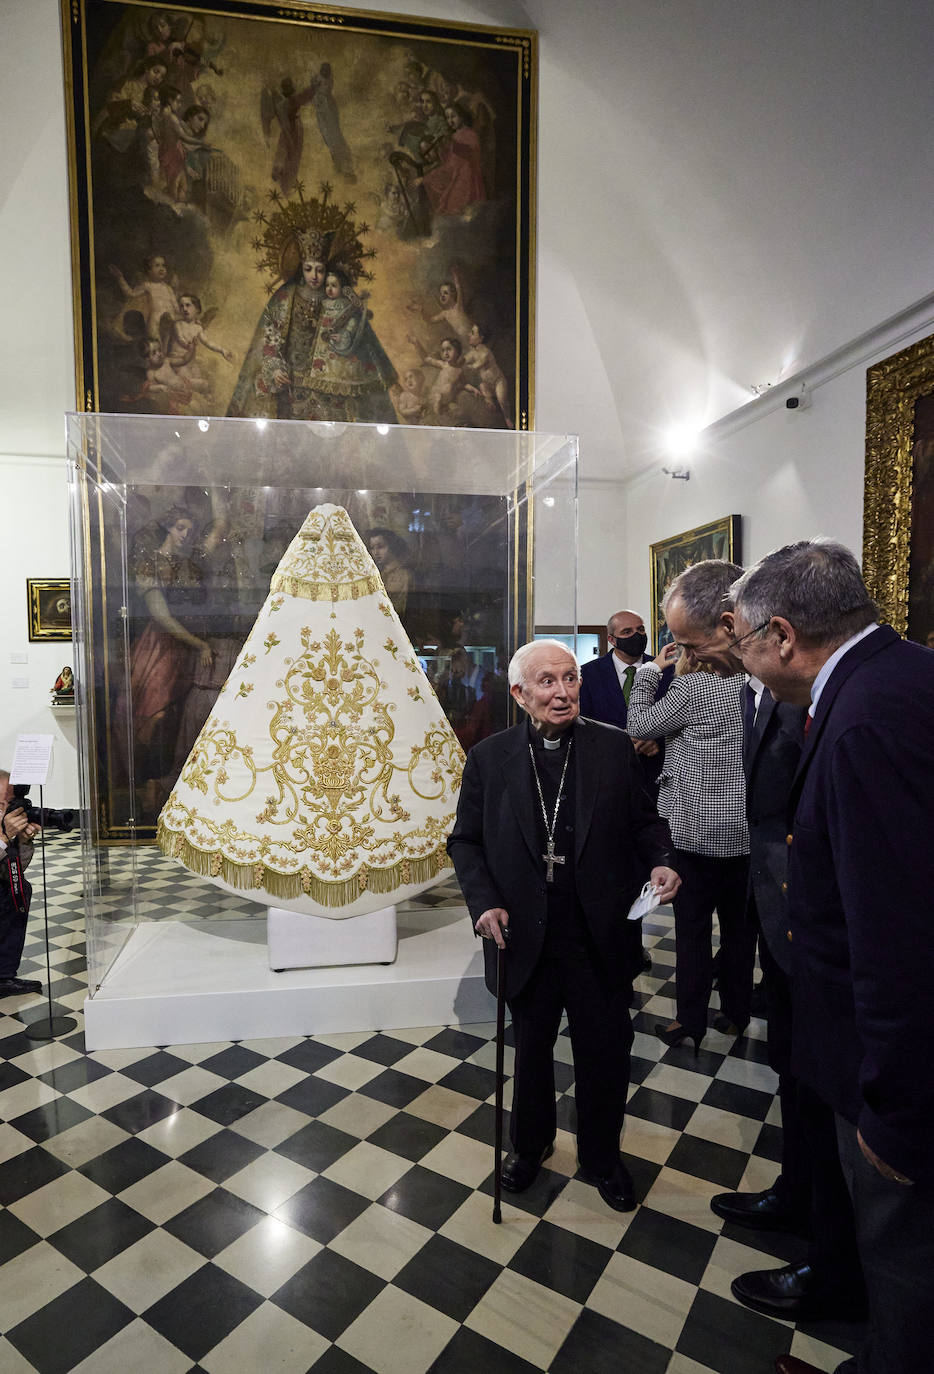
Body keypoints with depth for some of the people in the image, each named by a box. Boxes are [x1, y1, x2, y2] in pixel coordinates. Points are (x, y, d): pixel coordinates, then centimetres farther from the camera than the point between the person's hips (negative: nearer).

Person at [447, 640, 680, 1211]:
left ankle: (602, 1156, 46)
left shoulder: (614, 747, -5)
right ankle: (530, 1144, 50)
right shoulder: (489, 757, -5)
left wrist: (660, 860, -15)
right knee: (532, 1048, 22)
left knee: (606, 1052, 18)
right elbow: (466, 841, 1)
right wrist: (485, 902, -12)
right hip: (526, 938, 0)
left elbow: (644, 820, 4)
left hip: (602, 938, 0)